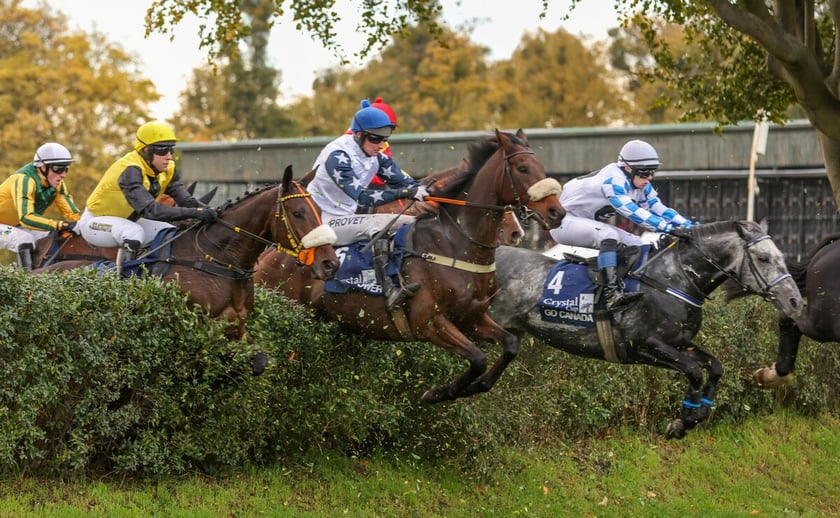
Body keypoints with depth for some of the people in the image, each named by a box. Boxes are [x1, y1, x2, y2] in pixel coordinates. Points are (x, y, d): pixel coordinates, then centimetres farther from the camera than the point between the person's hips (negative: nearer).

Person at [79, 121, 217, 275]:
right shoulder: (130, 170, -33)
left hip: (126, 221, 8)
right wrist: (194, 213, -48)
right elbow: (150, 209, -44)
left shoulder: (167, 169, -7)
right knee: (134, 232, -35)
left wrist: (207, 211, -35)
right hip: (95, 221, -8)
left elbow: (185, 200, -13)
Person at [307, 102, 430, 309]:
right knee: (378, 224, -32)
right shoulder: (338, 156, -22)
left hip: (348, 218, 9)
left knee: (409, 222, -1)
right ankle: (389, 292, -41)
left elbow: (403, 181, -2)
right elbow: (362, 196, -33)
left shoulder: (376, 156, 2)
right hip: (325, 224, -9)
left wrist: (424, 191, -23)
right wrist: (404, 193, -41)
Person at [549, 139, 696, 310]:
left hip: (591, 224, 10)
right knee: (609, 235, -35)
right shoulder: (613, 180, -28)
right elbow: (631, 212, -39)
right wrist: (667, 227, -45)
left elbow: (659, 209, -3)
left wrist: (688, 225, -16)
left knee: (637, 245, -1)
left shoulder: (641, 185, 0)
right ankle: (611, 293, -45)